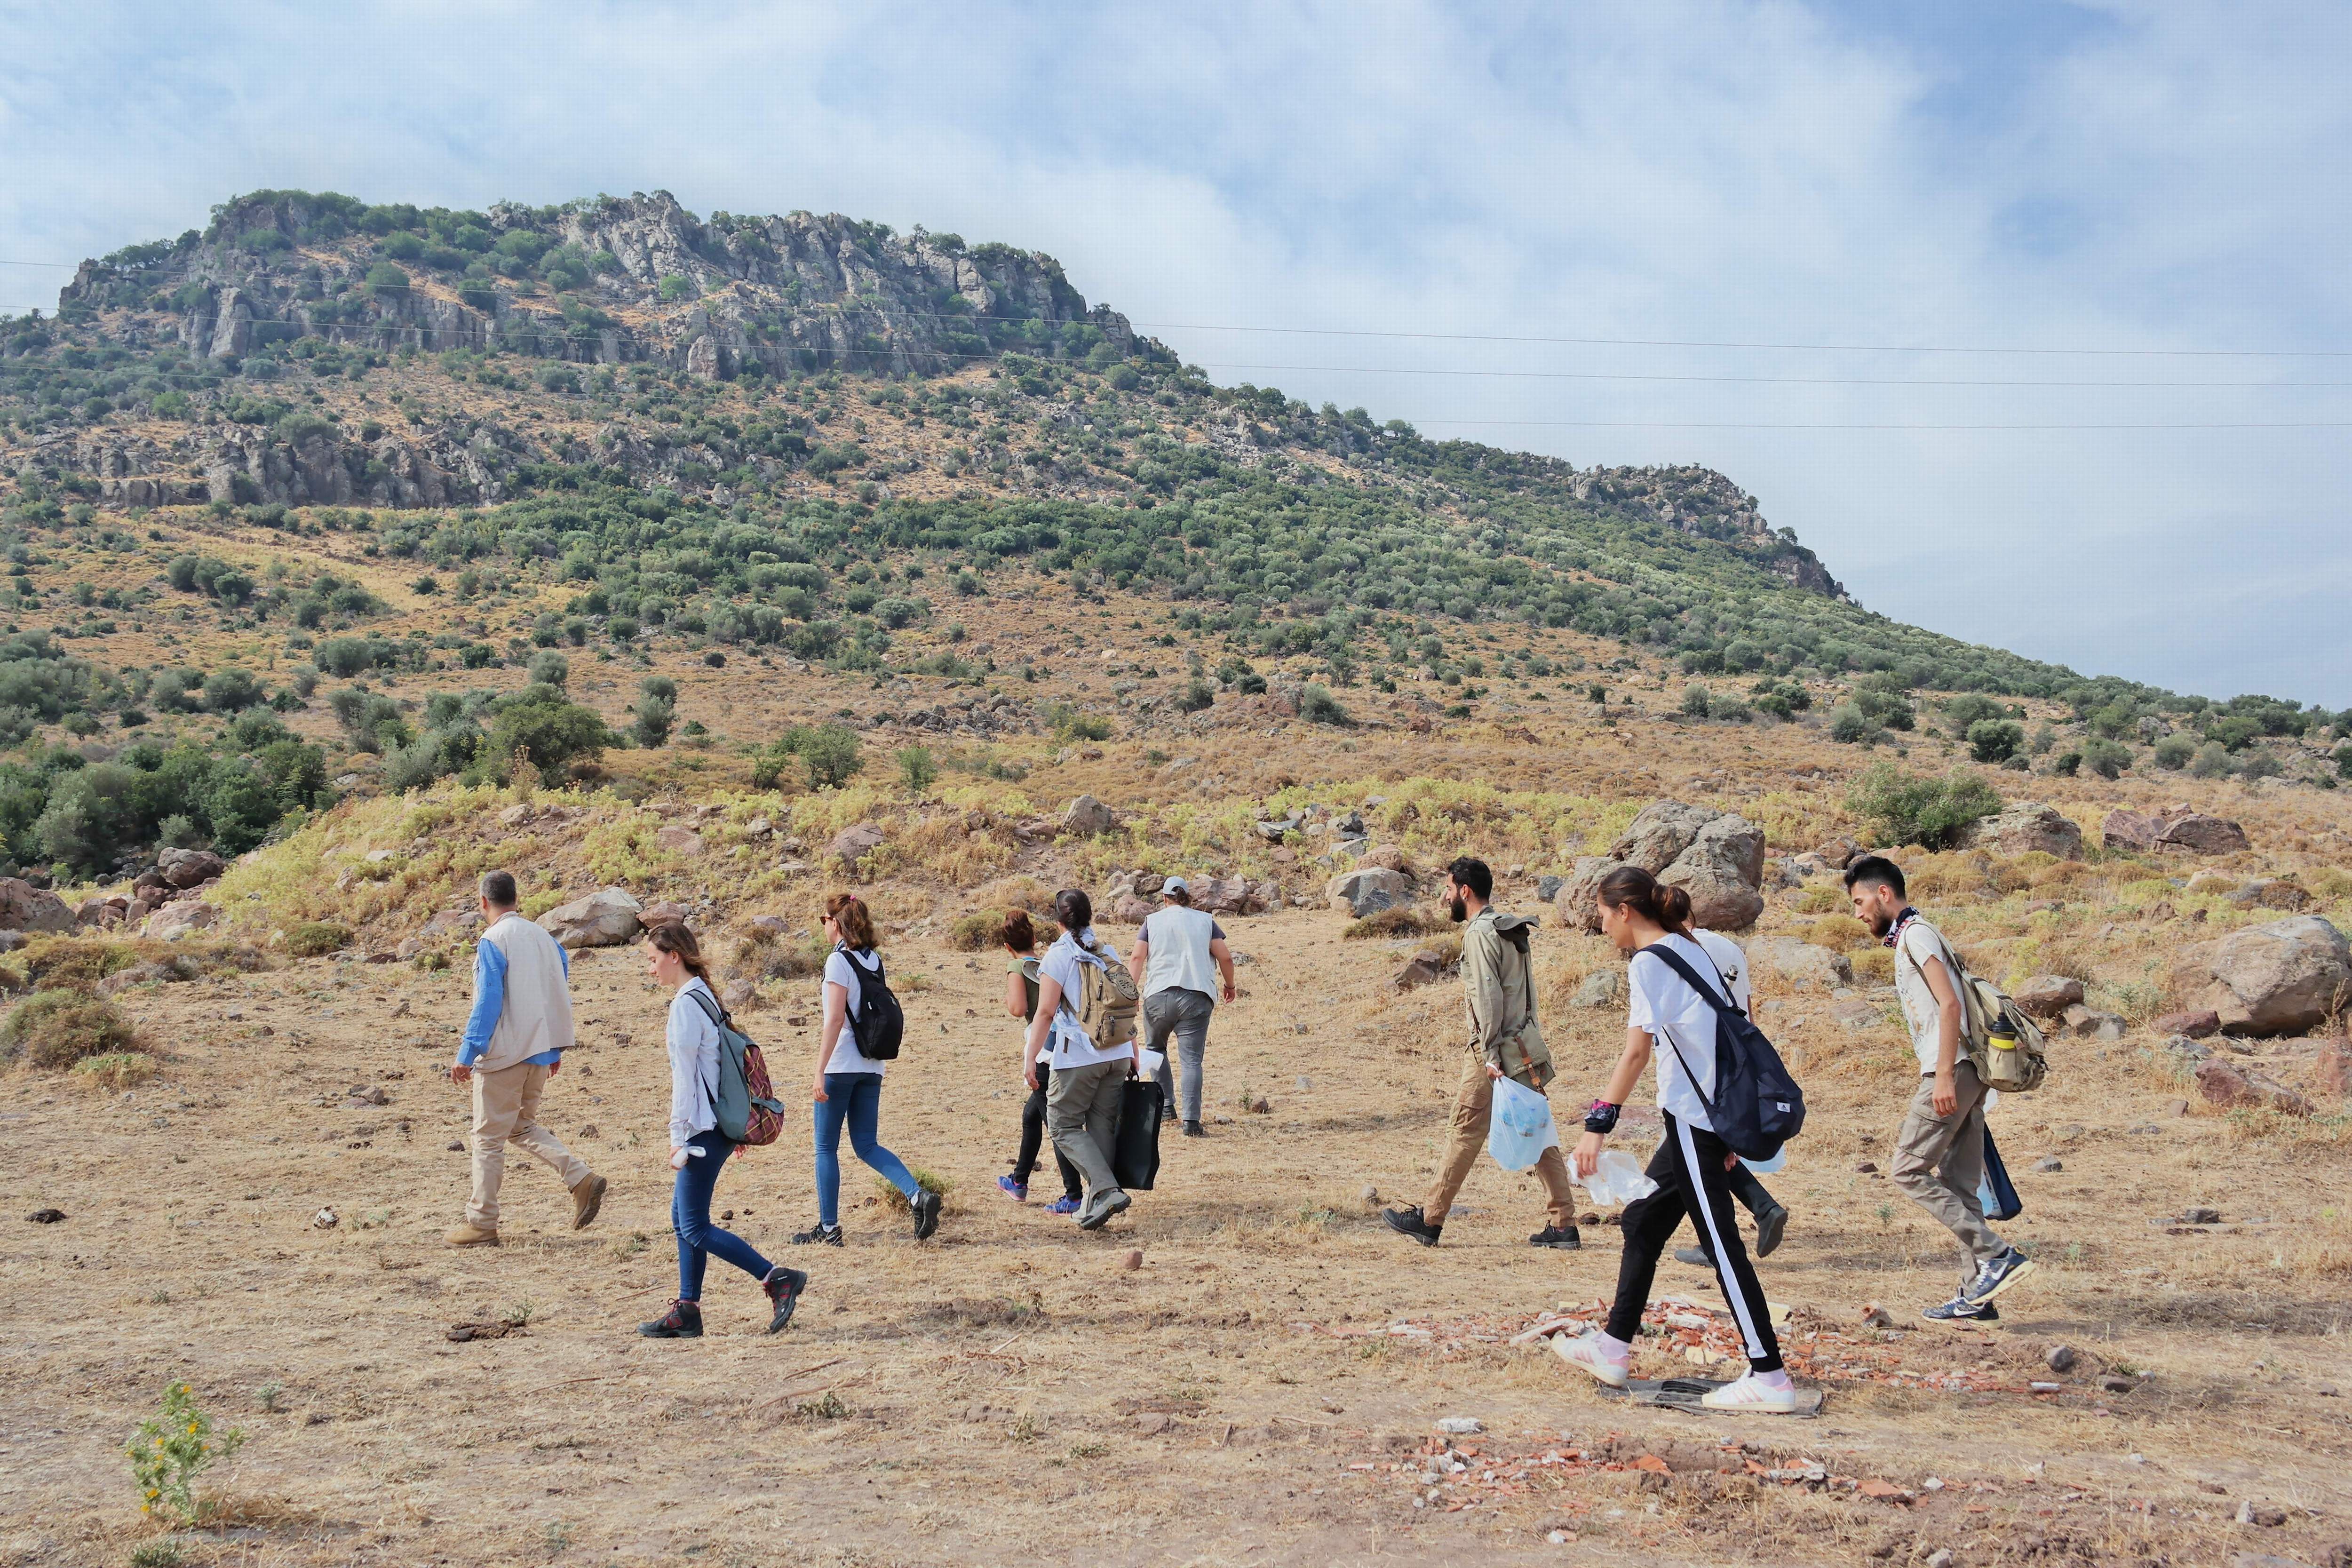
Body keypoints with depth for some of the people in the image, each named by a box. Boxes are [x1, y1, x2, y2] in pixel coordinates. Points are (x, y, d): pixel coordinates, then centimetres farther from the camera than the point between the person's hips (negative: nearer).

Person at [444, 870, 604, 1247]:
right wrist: (555, 1050, 22)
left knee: (488, 1138, 4)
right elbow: (559, 996, 14)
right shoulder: (544, 939, 11)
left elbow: (488, 1001, -17)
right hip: (540, 1053, 7)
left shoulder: (493, 941, -10)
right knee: (522, 1126, 21)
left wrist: (467, 1054, -16)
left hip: (504, 1054, -7)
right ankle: (582, 1178, 3)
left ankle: (481, 1224, 10)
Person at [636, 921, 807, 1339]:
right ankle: (687, 1311, 16)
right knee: (682, 1217, 13)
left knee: (695, 1228, -5)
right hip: (717, 1125, 10)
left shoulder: (686, 1005, -16)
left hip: (704, 1129, -10)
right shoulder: (704, 996, 14)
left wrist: (678, 1139, -14)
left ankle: (778, 1279, -7)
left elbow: (684, 1077, -17)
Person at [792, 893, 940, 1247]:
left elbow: (835, 1019, -19)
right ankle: (918, 1196, -7)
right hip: (871, 1067, 7)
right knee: (867, 1145, 11)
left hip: (841, 1067, -7)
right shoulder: (875, 961, 10)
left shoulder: (838, 961, -12)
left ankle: (829, 1228, 10)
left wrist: (820, 1072, -19)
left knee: (826, 1147, 6)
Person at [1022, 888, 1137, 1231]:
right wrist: (1133, 1055, 19)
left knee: (1064, 1125, 3)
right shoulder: (1108, 955, 11)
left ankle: (1106, 1190, -12)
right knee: (1103, 1126, 11)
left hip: (1078, 1058, -6)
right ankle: (1095, 1203, 11)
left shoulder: (1058, 956, -7)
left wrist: (1030, 1058, -12)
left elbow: (1046, 1012, -13)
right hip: (1118, 1055, 6)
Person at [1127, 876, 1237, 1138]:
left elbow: (1137, 957, 0)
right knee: (1191, 1059, -2)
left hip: (1159, 995, 0)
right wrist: (1229, 985, 23)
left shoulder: (1153, 920, 11)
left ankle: (1166, 1105, 15)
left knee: (1155, 1048, 23)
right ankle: (1191, 1121, -11)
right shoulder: (1205, 921, 12)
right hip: (1197, 996, 0)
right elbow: (1225, 957, 7)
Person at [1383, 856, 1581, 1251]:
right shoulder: (1511, 929, 16)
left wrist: (1490, 1055, -20)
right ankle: (1564, 1226, 6)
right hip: (1524, 1046, 9)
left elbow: (1488, 997, -19)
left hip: (1495, 1049, -9)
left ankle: (1429, 1220, 8)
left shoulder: (1480, 933, -12)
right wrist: (1500, 1049, 17)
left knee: (1466, 1134, -1)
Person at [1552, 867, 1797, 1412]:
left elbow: (1637, 1050, -22)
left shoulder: (1649, 961, -12)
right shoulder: (1691, 950, 15)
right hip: (1713, 1114, 10)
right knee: (1642, 1220, 16)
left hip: (1693, 1117, -10)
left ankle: (1769, 1377, -2)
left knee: (1721, 1243, -6)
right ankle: (1613, 1349, 23)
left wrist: (1597, 1125, -24)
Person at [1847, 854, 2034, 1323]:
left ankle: (1997, 1255, -9)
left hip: (1953, 1072, -10)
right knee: (1957, 1184, 9)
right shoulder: (1907, 938, 22)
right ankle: (1978, 1295, 10)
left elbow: (1949, 1004, -17)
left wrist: (1944, 1075, -22)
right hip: (1965, 1073, 10)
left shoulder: (1915, 933, -7)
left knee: (1908, 1171, -7)